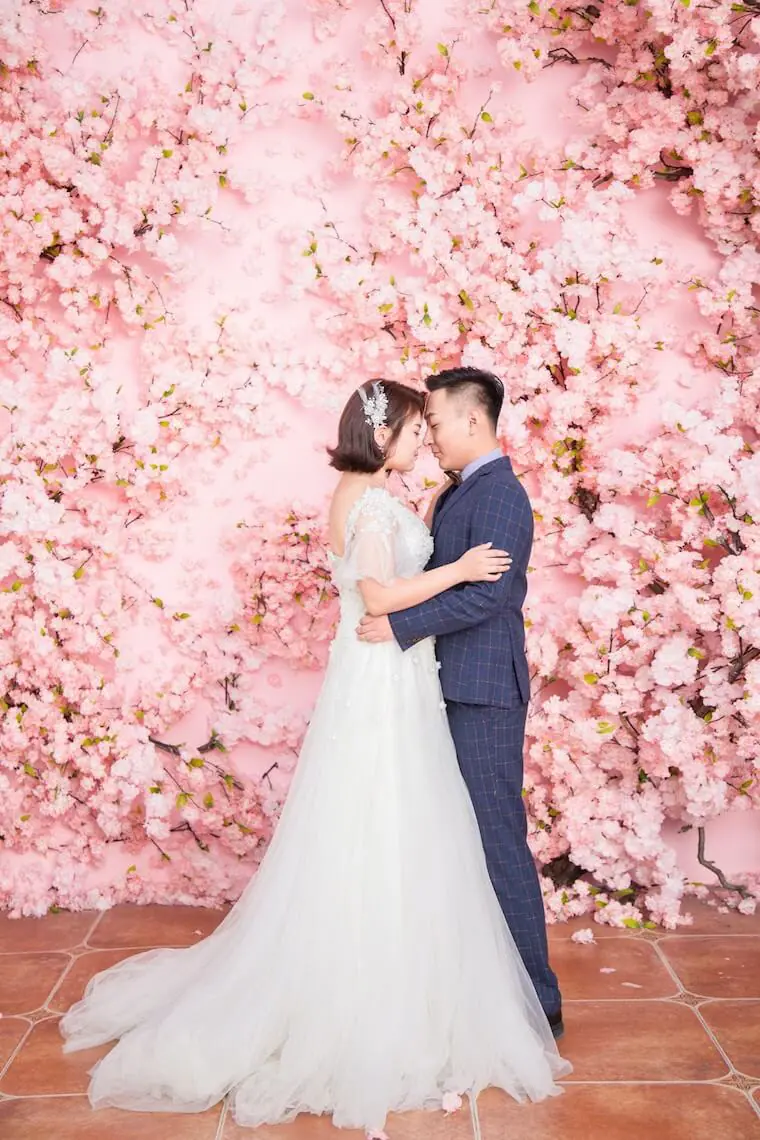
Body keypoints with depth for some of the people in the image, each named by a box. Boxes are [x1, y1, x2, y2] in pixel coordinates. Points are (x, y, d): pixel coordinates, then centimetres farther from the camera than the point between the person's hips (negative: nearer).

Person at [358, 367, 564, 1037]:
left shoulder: (500, 494, -15)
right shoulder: (461, 491, 15)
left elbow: (487, 594, -24)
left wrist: (400, 626, -21)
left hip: (483, 693, -10)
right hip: (456, 688, 10)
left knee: (499, 841, -1)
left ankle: (537, 999, 13)